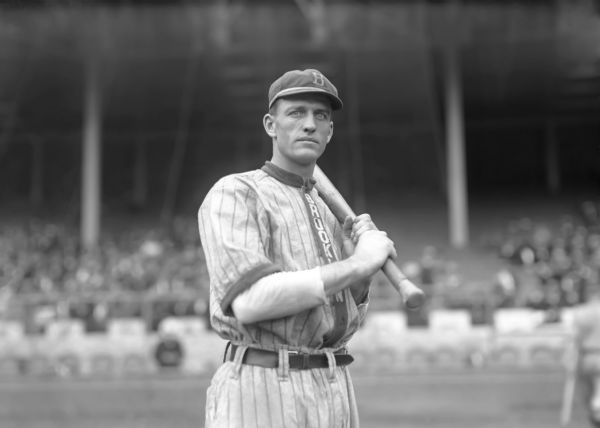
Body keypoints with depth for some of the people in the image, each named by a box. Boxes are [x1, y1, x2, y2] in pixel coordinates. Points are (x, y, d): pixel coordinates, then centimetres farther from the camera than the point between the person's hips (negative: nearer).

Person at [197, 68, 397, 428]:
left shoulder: (329, 214, 19)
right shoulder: (233, 194, -5)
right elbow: (247, 302, -21)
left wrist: (365, 268, -1)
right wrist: (356, 264, -18)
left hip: (337, 394, 7)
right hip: (260, 395, -7)